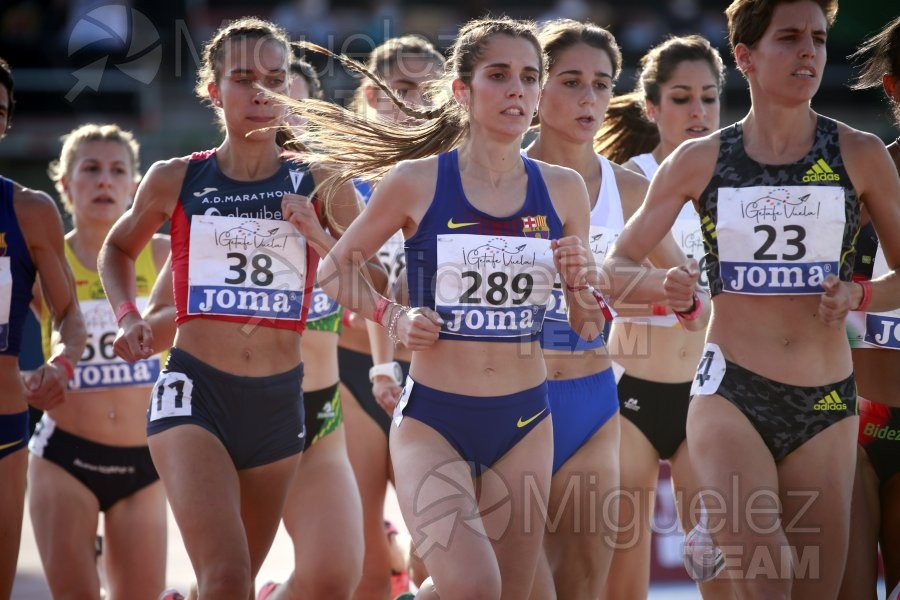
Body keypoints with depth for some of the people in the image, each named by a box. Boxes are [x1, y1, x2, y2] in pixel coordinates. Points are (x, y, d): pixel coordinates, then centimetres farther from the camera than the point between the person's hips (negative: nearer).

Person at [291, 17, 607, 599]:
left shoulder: (562, 191, 3)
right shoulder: (416, 182, -5)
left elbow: (587, 330, 10)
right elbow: (336, 267, 9)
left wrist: (581, 285, -10)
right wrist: (392, 318, -7)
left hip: (524, 422, 4)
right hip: (432, 419, -4)